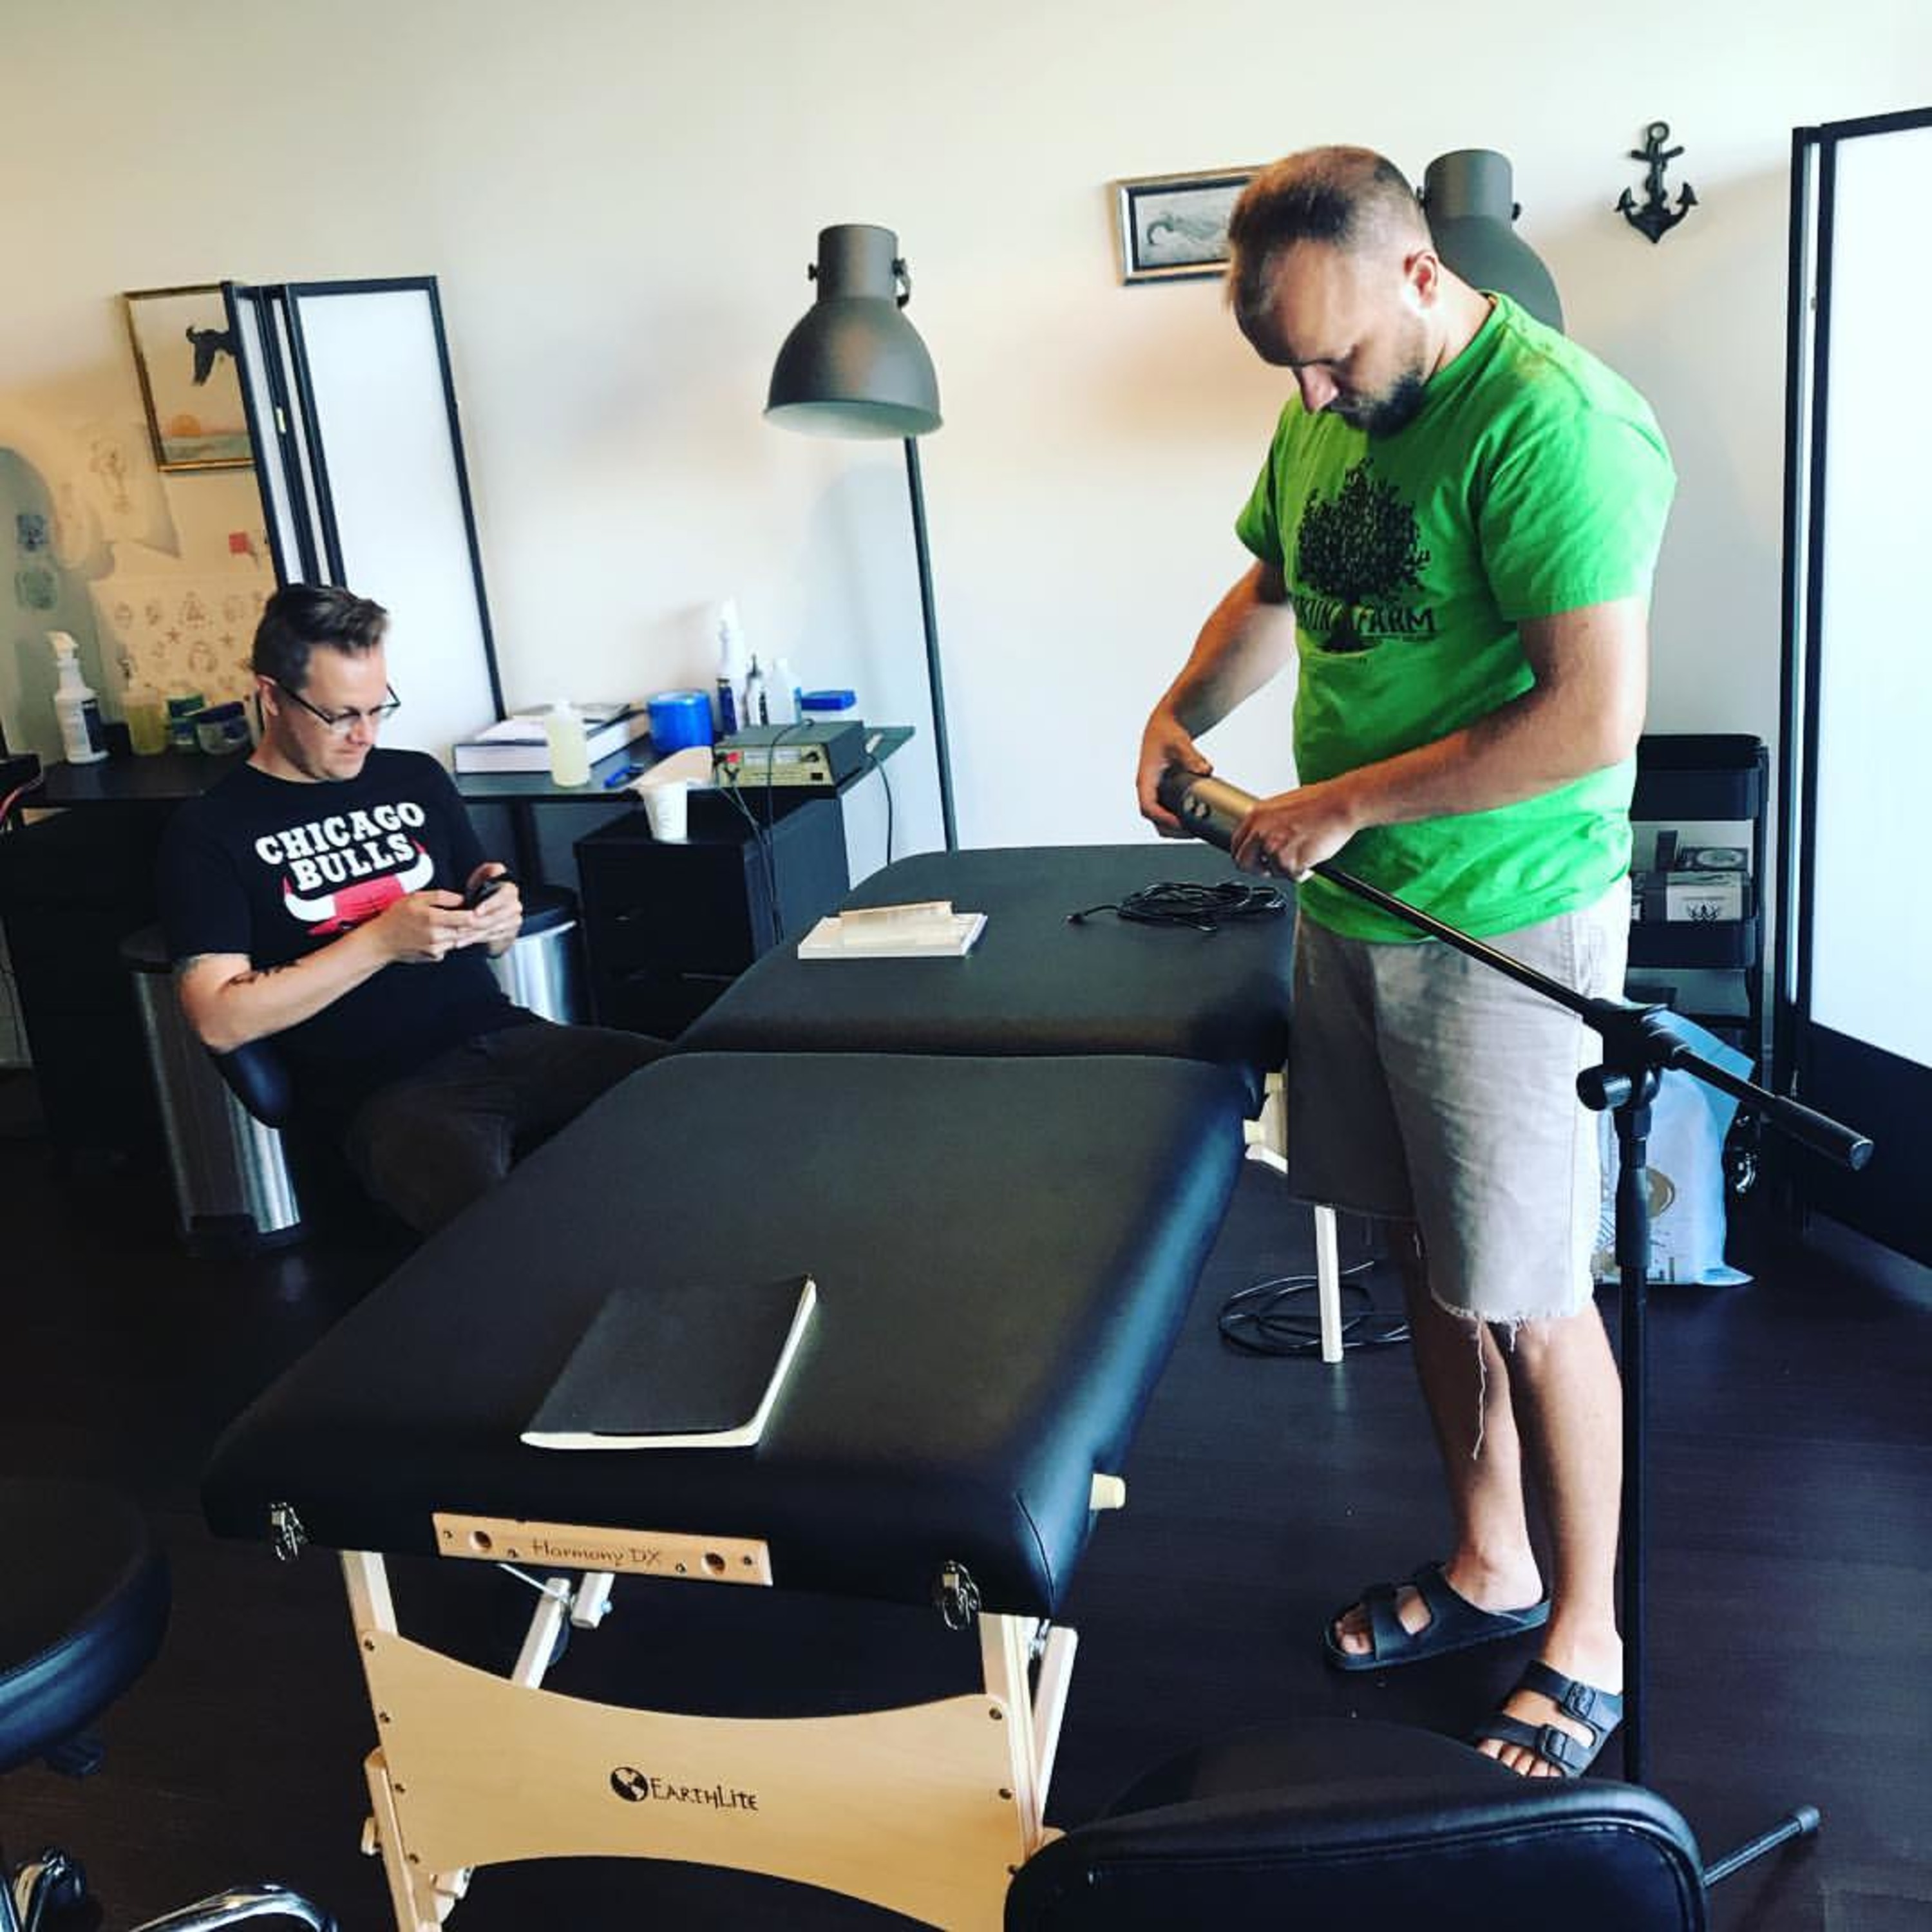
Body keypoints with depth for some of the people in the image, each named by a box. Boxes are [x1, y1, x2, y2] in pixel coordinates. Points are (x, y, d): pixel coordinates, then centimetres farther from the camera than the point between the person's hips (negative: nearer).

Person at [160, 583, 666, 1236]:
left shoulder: (417, 779, 17)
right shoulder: (208, 832, 4)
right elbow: (220, 1021, -6)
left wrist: (495, 919, -1)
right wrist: (382, 942, -12)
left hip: (505, 1037, 5)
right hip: (383, 1090, -5)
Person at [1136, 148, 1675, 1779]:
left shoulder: (1550, 422, -20)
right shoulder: (1327, 415, 8)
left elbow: (1595, 715, -26)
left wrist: (1344, 803, -19)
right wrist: (1181, 713, 7)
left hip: (1505, 931, -8)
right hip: (1351, 911, 8)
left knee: (1529, 1306, 3)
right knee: (1427, 1261, 18)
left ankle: (1588, 1645, 24)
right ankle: (1489, 1568, 37)